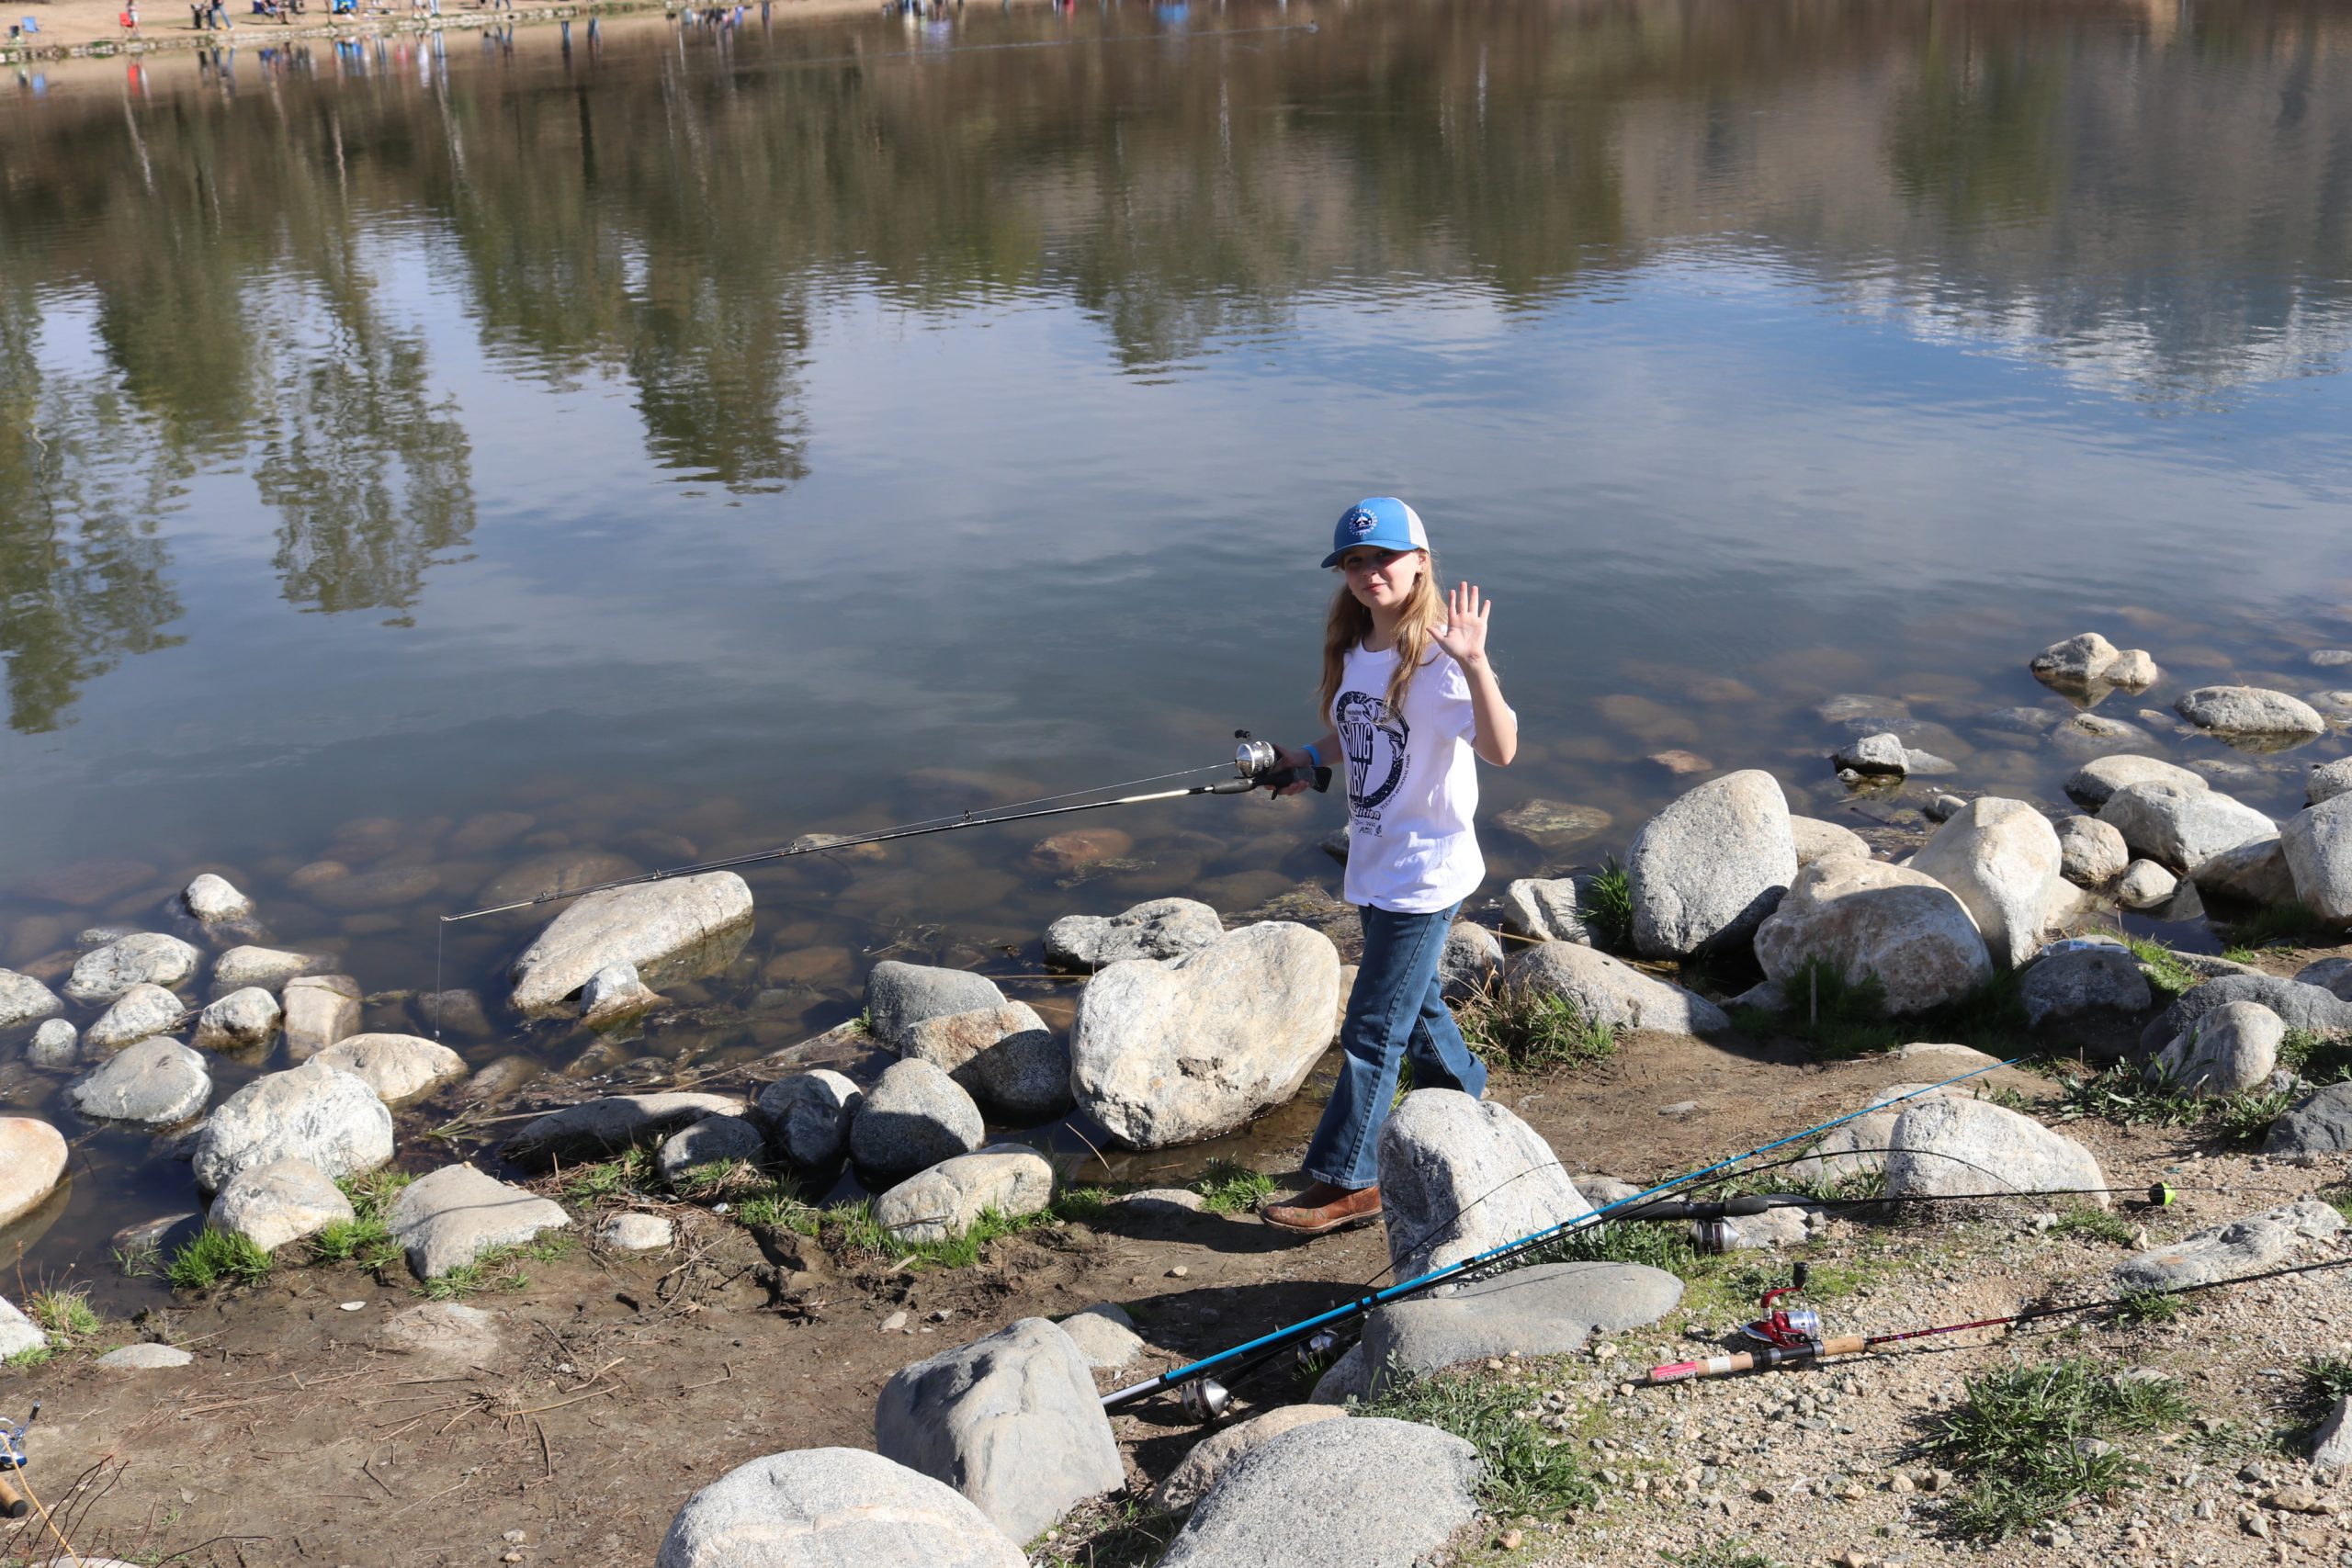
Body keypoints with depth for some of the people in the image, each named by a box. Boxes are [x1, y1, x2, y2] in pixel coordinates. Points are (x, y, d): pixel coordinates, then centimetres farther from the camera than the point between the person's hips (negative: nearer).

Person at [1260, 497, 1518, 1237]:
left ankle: (1344, 1181, 8)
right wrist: (1311, 757, 8)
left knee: (1372, 1031, -3)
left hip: (1426, 872, -9)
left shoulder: (1436, 659, -20)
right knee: (1415, 1005, 24)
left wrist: (1474, 663, -47)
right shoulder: (1353, 650, 5)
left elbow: (1501, 750, -35)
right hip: (1375, 867, 9)